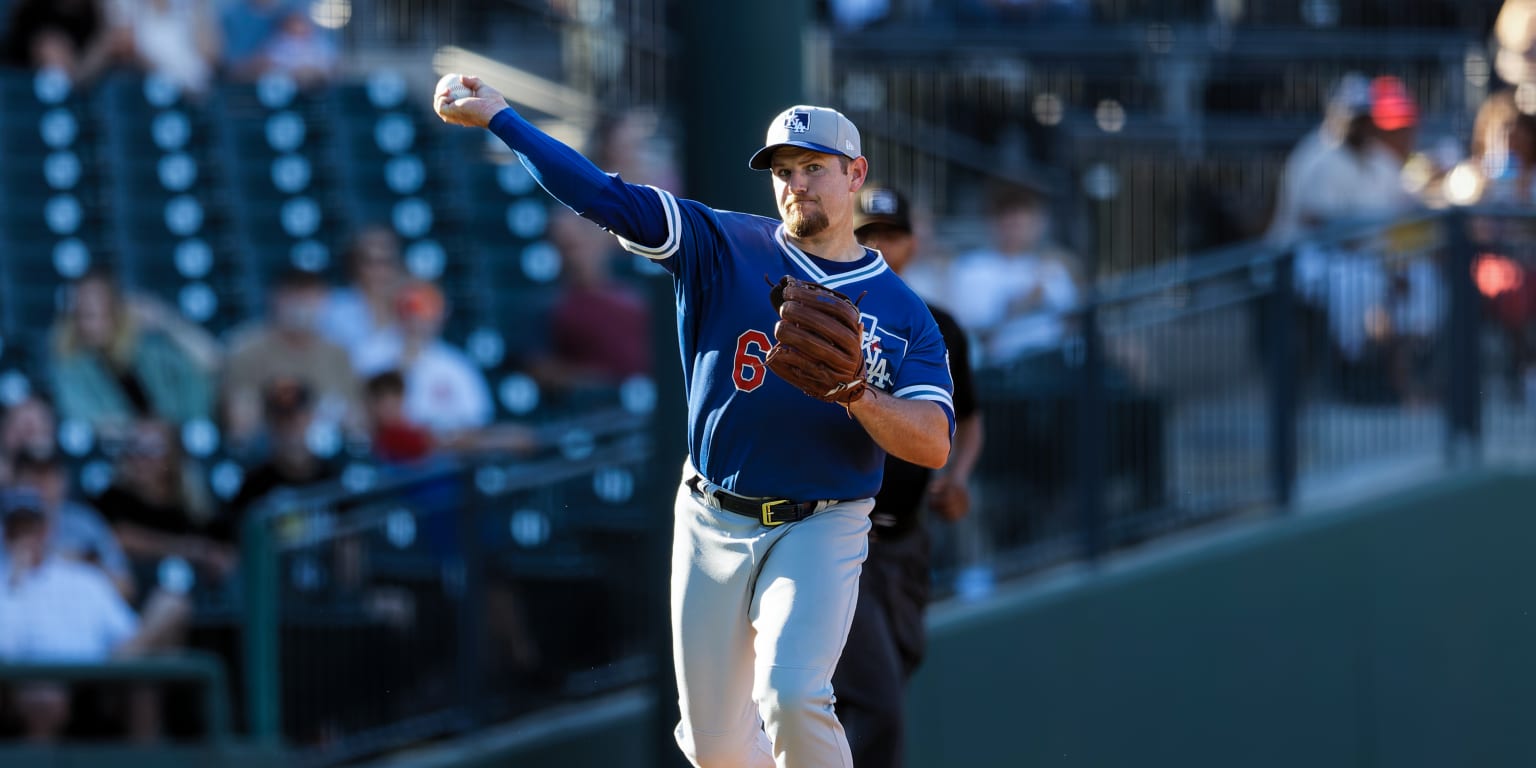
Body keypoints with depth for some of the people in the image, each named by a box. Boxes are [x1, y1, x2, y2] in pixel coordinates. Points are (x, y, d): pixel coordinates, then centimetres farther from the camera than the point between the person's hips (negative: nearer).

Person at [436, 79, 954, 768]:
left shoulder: (902, 311, 2)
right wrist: (499, 118, -11)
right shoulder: (725, 247, 3)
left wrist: (859, 397, -26)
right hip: (713, 525, 2)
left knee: (791, 699, -26)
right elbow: (606, 198, -4)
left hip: (821, 532, -2)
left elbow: (934, 445, -7)